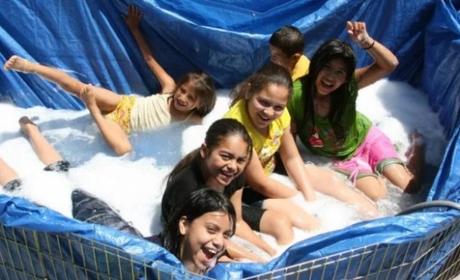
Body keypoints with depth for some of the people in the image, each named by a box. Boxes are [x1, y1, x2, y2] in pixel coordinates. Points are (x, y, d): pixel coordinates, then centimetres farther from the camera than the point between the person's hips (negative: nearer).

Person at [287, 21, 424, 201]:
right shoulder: (297, 94, -28)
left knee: (408, 187, -1)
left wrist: (366, 41, -47)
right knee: (378, 196, -18)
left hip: (366, 138, 1)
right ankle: (374, 175, 15)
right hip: (342, 157, -1)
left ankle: (416, 148, 26)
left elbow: (390, 65, -32)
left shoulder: (348, 84, -25)